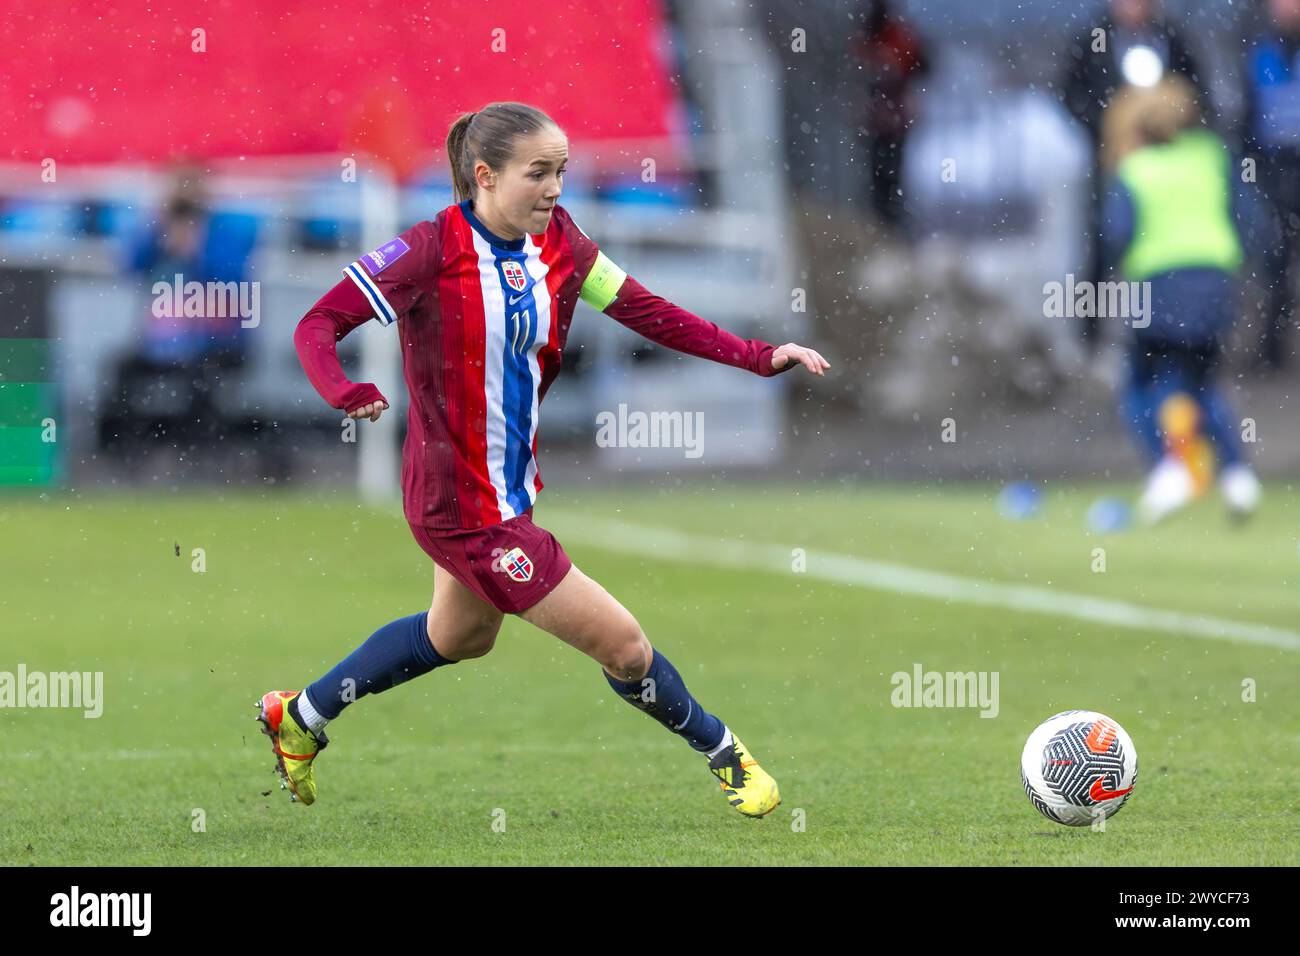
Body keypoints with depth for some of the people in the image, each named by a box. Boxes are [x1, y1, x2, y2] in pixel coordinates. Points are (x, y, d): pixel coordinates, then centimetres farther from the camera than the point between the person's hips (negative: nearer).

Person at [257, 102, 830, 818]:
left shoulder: (556, 241, -3)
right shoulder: (432, 250, -22)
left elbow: (645, 311, -1)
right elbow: (318, 325, -22)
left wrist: (758, 356, -11)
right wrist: (348, 394, -43)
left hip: (513, 484, 9)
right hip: (462, 509, -9)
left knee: (458, 637, 33)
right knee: (621, 644, -5)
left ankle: (300, 717, 49)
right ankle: (721, 752, 21)